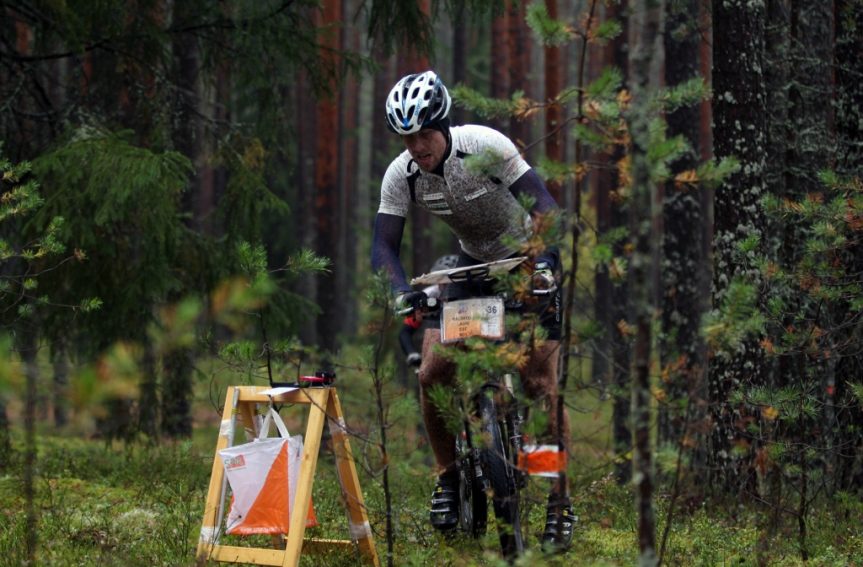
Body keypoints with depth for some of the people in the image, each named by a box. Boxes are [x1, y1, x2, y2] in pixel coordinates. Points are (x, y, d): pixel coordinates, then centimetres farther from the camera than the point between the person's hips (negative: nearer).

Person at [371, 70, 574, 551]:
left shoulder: (485, 146, -27)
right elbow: (384, 244, -15)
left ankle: (561, 501, -2)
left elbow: (544, 204, -29)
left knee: (542, 385, -13)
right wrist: (402, 291, -34)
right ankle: (449, 475, 9)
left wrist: (546, 260, -44)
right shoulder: (401, 176, -16)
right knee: (432, 374, -13)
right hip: (473, 265, 4)